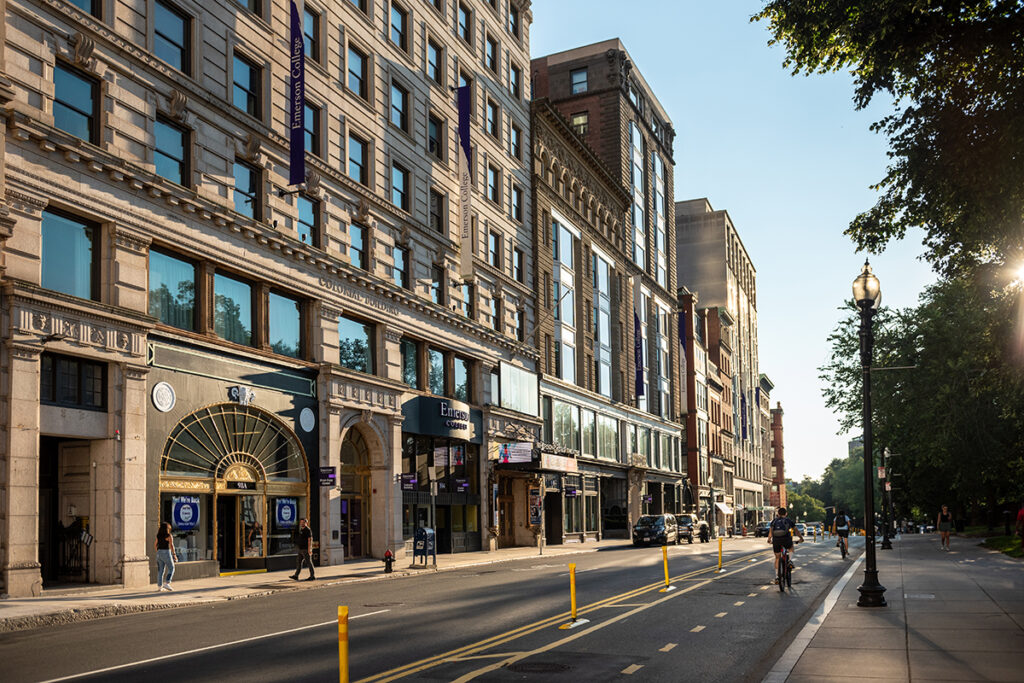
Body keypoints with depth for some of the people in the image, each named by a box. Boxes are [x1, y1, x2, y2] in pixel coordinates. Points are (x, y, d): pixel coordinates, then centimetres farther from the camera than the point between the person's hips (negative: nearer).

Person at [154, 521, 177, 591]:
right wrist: (174, 554, -14)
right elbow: (171, 545, -18)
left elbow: (155, 545, 16)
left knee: (160, 570, 9)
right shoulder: (169, 536, -11)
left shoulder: (158, 536, 8)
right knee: (171, 569, 5)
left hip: (159, 553, 6)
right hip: (166, 553, -6)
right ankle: (166, 583, -8)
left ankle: (159, 586, 9)